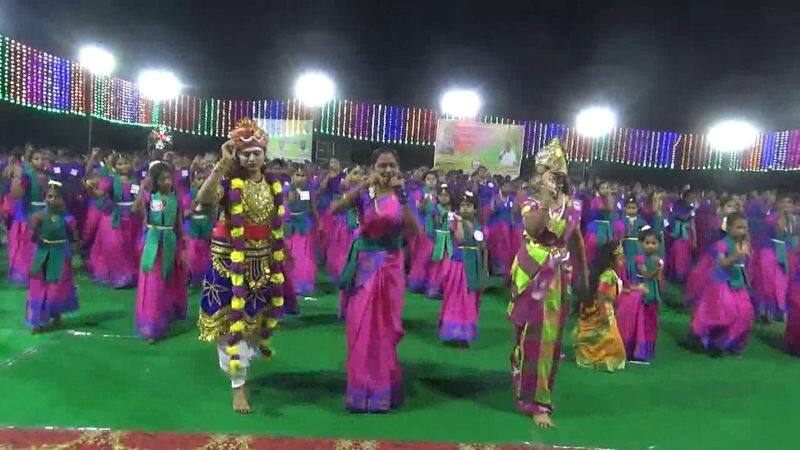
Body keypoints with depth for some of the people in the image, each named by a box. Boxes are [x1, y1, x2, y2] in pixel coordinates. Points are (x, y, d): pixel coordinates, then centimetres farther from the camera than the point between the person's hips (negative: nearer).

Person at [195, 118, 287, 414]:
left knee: (254, 314, 17)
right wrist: (222, 164, -33)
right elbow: (203, 199, -32)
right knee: (232, 317, 1)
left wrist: (279, 260, 12)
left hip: (262, 260, 5)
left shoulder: (274, 185, 4)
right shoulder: (229, 182, -11)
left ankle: (241, 362, 43)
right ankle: (238, 385, 12)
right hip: (230, 260, -4)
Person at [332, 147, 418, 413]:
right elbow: (335, 209, -21)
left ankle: (381, 388, 28)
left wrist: (402, 197, -22)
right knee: (360, 326, 7)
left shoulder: (400, 195, -2)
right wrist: (365, 184, -27)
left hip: (389, 266, 0)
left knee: (383, 327, 10)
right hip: (363, 265, 0)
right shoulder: (363, 193, -3)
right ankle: (362, 387, 25)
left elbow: (413, 231, -15)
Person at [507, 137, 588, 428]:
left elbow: (577, 240, 13)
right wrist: (546, 201, -31)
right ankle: (535, 400, 14)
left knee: (550, 334, 11)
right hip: (533, 273, -4)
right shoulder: (532, 202, -9)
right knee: (533, 333, 2)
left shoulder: (573, 205, 3)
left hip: (559, 275, 4)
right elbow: (533, 230, -29)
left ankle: (537, 392, 31)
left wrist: (584, 272, 15)